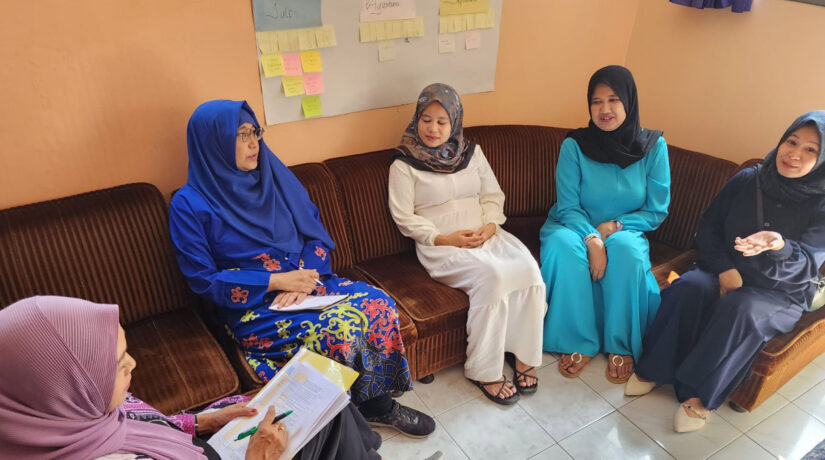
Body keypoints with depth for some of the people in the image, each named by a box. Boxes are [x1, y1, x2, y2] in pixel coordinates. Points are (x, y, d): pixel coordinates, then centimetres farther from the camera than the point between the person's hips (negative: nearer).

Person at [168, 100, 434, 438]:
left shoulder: (274, 176, 7)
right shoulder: (189, 205, -6)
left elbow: (316, 232, 8)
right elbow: (203, 279, -9)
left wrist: (304, 278, -11)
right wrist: (277, 281, -16)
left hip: (306, 281, 5)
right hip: (251, 306, -4)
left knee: (377, 303, -20)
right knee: (339, 331, -29)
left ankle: (378, 402, -1)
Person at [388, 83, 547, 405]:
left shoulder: (471, 152, 14)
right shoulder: (404, 166, 0)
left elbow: (493, 194, 14)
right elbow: (405, 218, -5)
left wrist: (490, 225, -6)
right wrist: (445, 239, -15)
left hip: (485, 235, 5)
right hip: (440, 245, -5)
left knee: (529, 267, -23)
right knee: (492, 275, -32)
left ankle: (524, 354, -7)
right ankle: (483, 370, -17)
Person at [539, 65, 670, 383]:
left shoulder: (653, 147, -7)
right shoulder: (574, 145, -11)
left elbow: (656, 211, -3)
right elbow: (568, 208, -11)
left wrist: (614, 227, -17)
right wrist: (593, 240, -28)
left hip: (624, 231, 1)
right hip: (576, 227, 0)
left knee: (627, 249, -35)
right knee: (562, 244, -35)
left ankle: (621, 346, -17)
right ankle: (580, 342, -21)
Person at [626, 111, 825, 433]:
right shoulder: (746, 180, -2)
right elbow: (708, 228, 2)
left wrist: (779, 247, -44)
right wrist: (724, 267, -14)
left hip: (781, 293, -2)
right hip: (728, 272, 2)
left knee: (740, 309, -35)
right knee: (689, 287, -29)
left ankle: (701, 394, -21)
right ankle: (653, 368, -17)